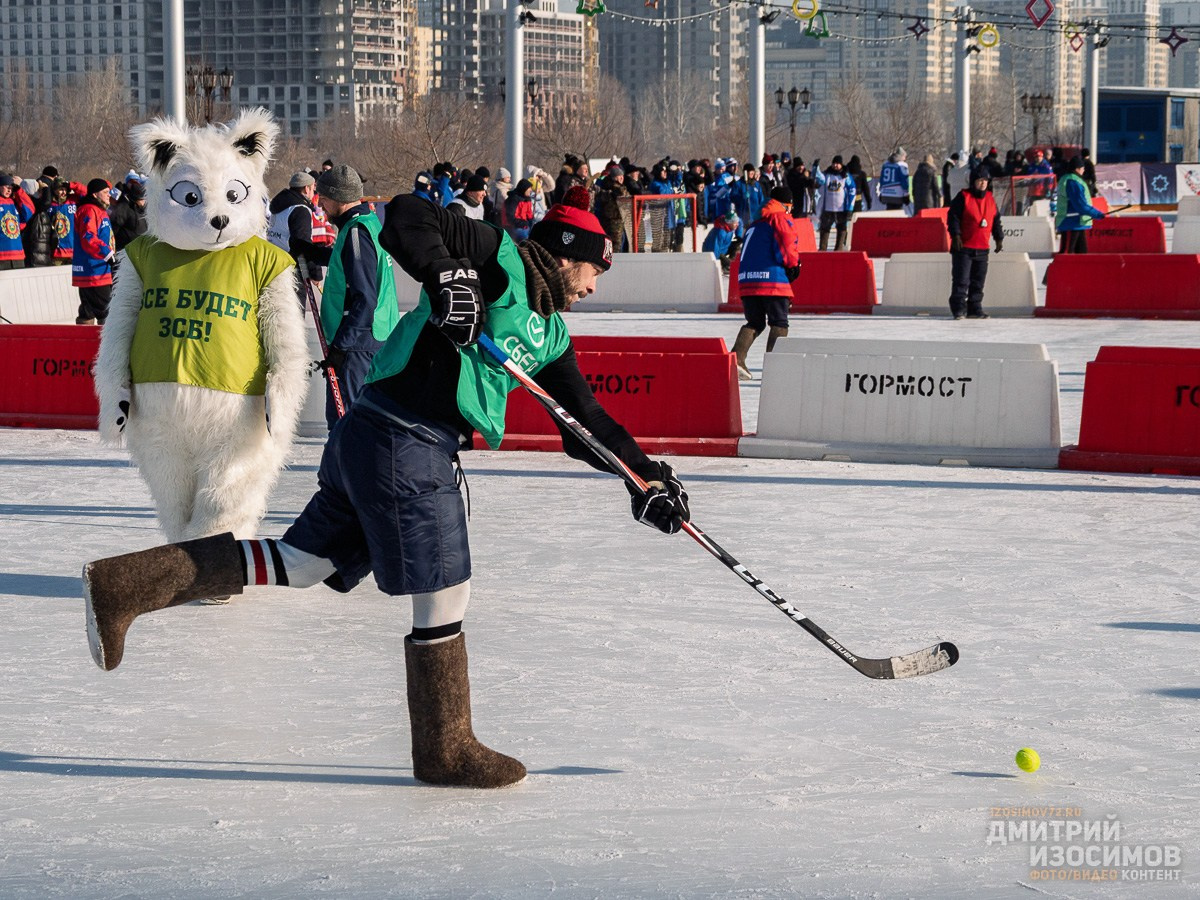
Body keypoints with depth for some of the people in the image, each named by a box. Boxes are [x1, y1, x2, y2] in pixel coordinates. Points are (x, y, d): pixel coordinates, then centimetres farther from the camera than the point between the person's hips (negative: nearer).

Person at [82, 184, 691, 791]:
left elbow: (585, 420, 21)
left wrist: (646, 474, 14)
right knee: (443, 592, -2)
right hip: (401, 443, -9)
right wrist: (447, 278, -24)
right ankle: (444, 750, 10)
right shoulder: (500, 259, -5)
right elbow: (405, 217, -12)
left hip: (373, 443, 9)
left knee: (298, 562, 10)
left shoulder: (550, 330, 20)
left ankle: (123, 584, 10)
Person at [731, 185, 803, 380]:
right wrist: (793, 265, 5)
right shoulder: (782, 219, 1)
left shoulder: (755, 224, 24)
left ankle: (736, 358, -4)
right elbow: (787, 244, -12)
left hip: (746, 279, 6)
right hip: (773, 280, -6)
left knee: (755, 323, 14)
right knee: (779, 323, 1)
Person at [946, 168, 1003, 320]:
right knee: (961, 280, -8)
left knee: (978, 281, 8)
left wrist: (999, 238, 15)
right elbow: (953, 216, -9)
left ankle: (974, 309, 14)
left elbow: (996, 220, 19)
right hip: (963, 247, -6)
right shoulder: (963, 197, -5)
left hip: (982, 248, 6)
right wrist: (956, 235, -18)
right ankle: (958, 309, -7)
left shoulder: (990, 199, 12)